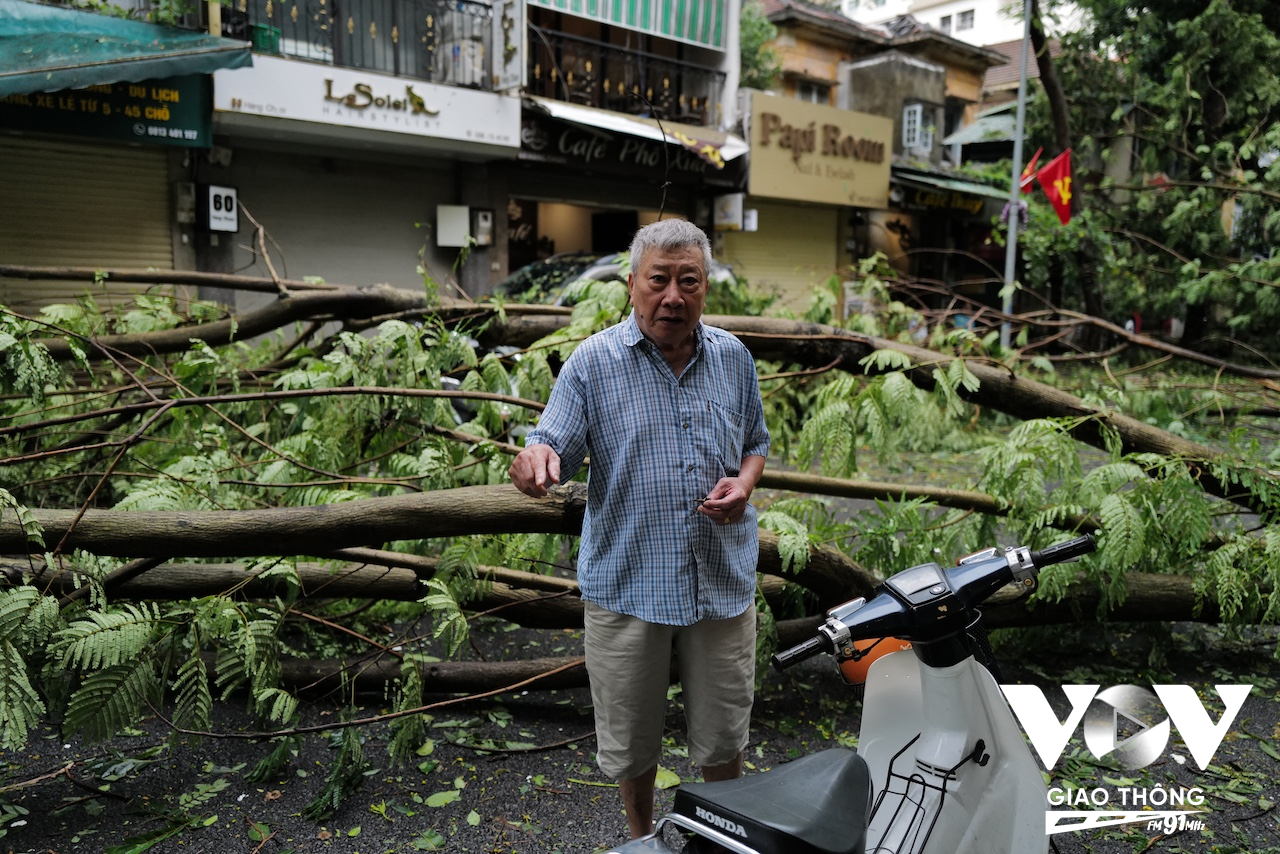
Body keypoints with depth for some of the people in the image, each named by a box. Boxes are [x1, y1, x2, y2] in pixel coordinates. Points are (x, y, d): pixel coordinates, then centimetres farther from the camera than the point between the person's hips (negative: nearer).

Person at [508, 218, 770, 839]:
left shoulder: (733, 357, 3)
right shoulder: (593, 361, -8)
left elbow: (755, 443, 14)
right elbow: (554, 451, -13)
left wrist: (743, 483, -8)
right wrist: (536, 459, -37)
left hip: (723, 579, 3)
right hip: (626, 580, -2)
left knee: (723, 730, 18)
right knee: (629, 737, 16)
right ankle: (641, 837, 44)